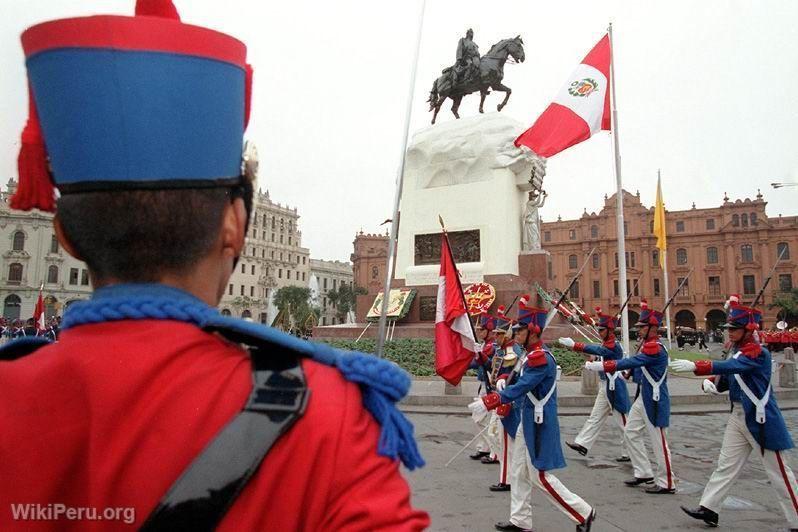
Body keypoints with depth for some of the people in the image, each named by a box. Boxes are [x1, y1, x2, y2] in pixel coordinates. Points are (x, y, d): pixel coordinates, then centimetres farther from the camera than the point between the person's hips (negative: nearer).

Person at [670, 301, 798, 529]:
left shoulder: (758, 352, -17)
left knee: (778, 472, 4)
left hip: (760, 418, -8)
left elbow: (729, 366, -34)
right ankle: (709, 509, 15)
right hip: (738, 415, 8)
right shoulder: (737, 352, 9)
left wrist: (695, 366, -42)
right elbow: (724, 380, 10)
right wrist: (709, 383, -13)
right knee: (726, 464, 10)